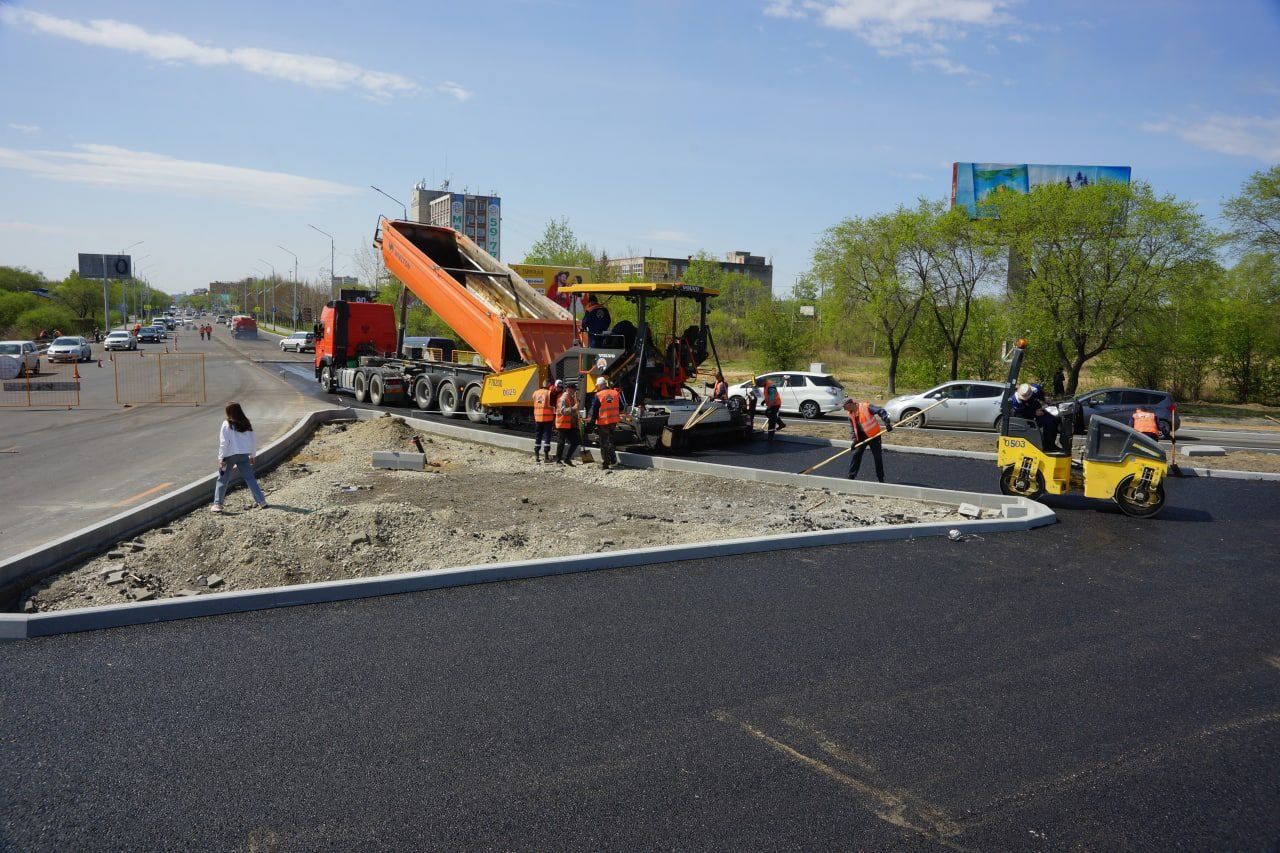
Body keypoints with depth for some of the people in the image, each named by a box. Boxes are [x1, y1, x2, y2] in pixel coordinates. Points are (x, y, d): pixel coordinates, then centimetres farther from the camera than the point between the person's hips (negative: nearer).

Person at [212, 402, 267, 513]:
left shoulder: (227, 424, -7)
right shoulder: (246, 424, 6)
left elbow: (224, 443, -9)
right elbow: (252, 441, 11)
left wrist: (221, 458, -6)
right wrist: (252, 456, 21)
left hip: (230, 455, -4)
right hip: (244, 455, 4)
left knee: (222, 480, 7)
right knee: (250, 478, 8)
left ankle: (217, 504, 6)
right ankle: (261, 501, 3)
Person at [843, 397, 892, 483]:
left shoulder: (865, 406, -19)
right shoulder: (850, 414, 2)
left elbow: (880, 411, -20)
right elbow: (851, 427, 7)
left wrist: (887, 422, -29)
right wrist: (854, 439, -5)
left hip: (873, 435, -6)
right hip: (861, 436, 6)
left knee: (877, 456, 1)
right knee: (856, 455, 3)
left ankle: (881, 478, 12)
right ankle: (851, 476, 11)